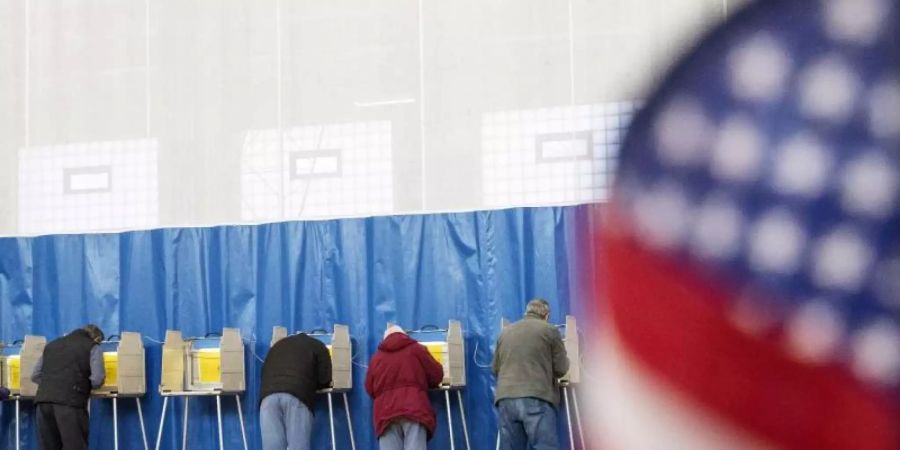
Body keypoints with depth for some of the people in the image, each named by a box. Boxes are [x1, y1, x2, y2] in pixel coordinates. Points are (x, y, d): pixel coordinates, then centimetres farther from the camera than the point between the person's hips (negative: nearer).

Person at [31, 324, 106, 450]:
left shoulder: (52, 345, 26)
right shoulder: (93, 347, 11)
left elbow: (35, 376, 24)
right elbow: (97, 379, -1)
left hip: (43, 399, 5)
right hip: (70, 401, -5)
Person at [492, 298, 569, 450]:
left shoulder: (505, 332, 18)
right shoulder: (550, 330, 6)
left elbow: (495, 369, 24)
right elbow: (561, 369, 7)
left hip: (506, 398, 4)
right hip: (537, 398, -4)